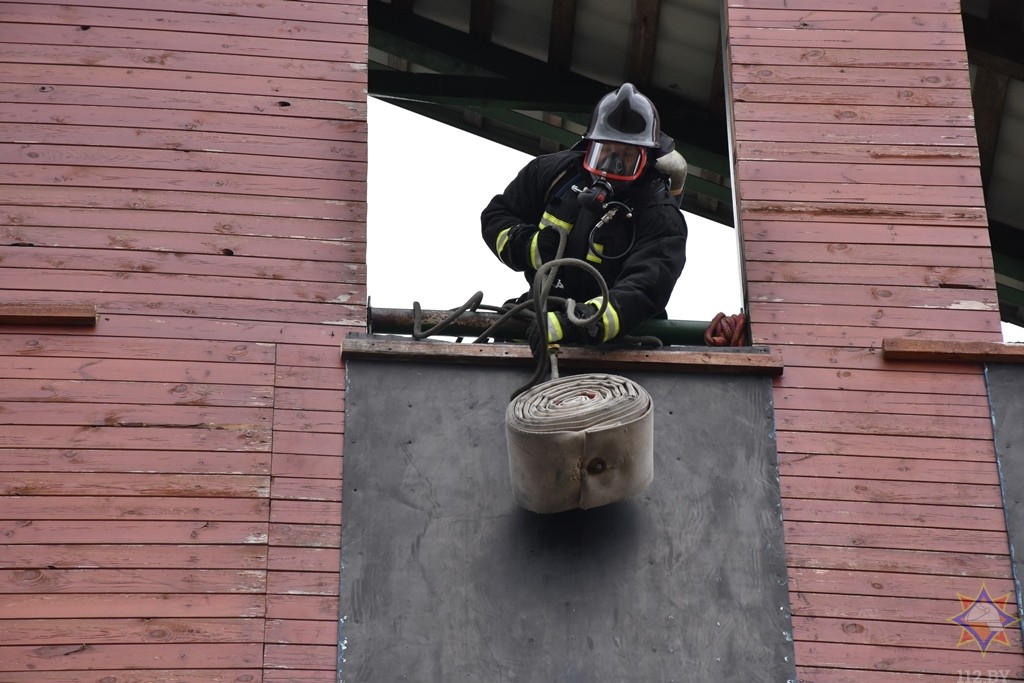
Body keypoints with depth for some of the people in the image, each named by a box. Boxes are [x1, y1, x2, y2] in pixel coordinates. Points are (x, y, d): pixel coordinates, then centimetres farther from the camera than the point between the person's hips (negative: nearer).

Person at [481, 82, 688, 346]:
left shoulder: (660, 215, -16)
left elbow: (645, 288, -33)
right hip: (545, 314, 3)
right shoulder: (553, 172, -1)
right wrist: (530, 247, -12)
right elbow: (496, 216, 12)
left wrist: (583, 322, -51)